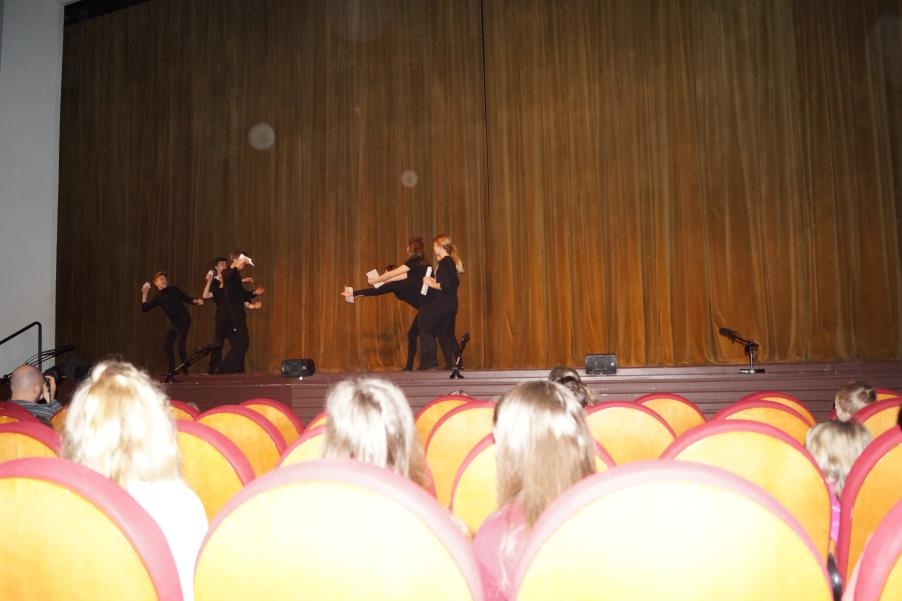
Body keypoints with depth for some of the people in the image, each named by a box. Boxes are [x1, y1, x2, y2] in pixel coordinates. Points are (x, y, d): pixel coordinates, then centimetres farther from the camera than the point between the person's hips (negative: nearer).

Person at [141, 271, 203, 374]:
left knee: (180, 345, -14)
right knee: (166, 345, 5)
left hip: (183, 320, -6)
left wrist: (197, 301, -18)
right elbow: (145, 308, 6)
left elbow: (186, 298, 0)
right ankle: (171, 370, 16)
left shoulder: (174, 290, 1)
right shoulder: (158, 298, 10)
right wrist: (144, 294, 1)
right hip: (173, 323, 6)